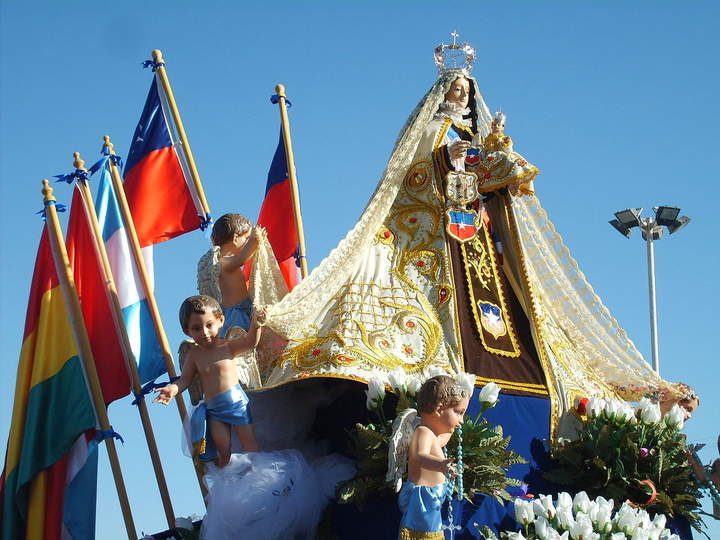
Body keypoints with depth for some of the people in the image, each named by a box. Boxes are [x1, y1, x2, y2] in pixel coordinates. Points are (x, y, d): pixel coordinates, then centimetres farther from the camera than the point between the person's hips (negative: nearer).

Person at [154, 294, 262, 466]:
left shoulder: (227, 346, -7)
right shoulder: (194, 354, -1)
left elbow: (249, 342, -20)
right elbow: (185, 379, 0)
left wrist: (255, 325, -39)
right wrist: (174, 388, -21)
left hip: (236, 401, -2)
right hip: (213, 408, 2)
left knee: (247, 439, 3)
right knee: (222, 446, 1)